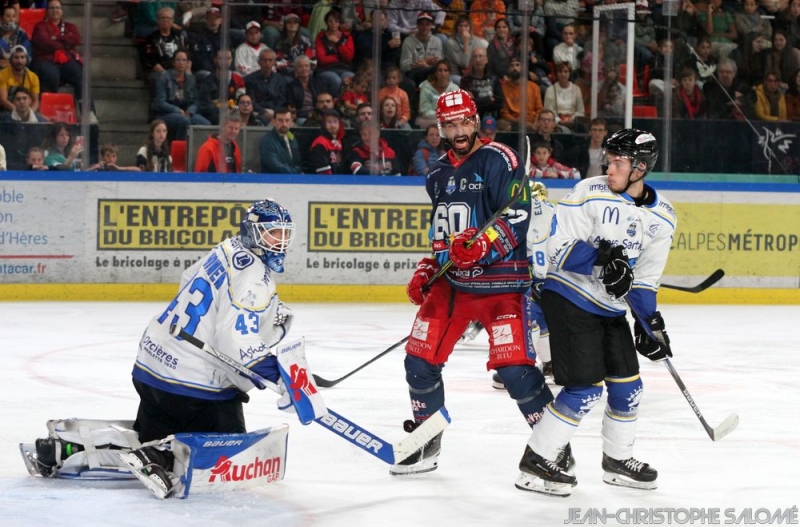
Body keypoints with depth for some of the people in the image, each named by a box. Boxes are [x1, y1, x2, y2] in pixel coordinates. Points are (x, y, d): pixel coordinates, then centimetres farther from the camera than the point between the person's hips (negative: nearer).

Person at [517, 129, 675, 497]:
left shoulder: (662, 216, 0)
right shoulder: (590, 194, -15)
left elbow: (645, 278, 6)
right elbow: (558, 249, -18)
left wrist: (650, 322, -2)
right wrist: (600, 257, -33)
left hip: (611, 309, 6)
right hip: (570, 299, -6)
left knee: (627, 386, 11)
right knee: (586, 389, -13)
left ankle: (618, 460, 32)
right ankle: (534, 464, -5)